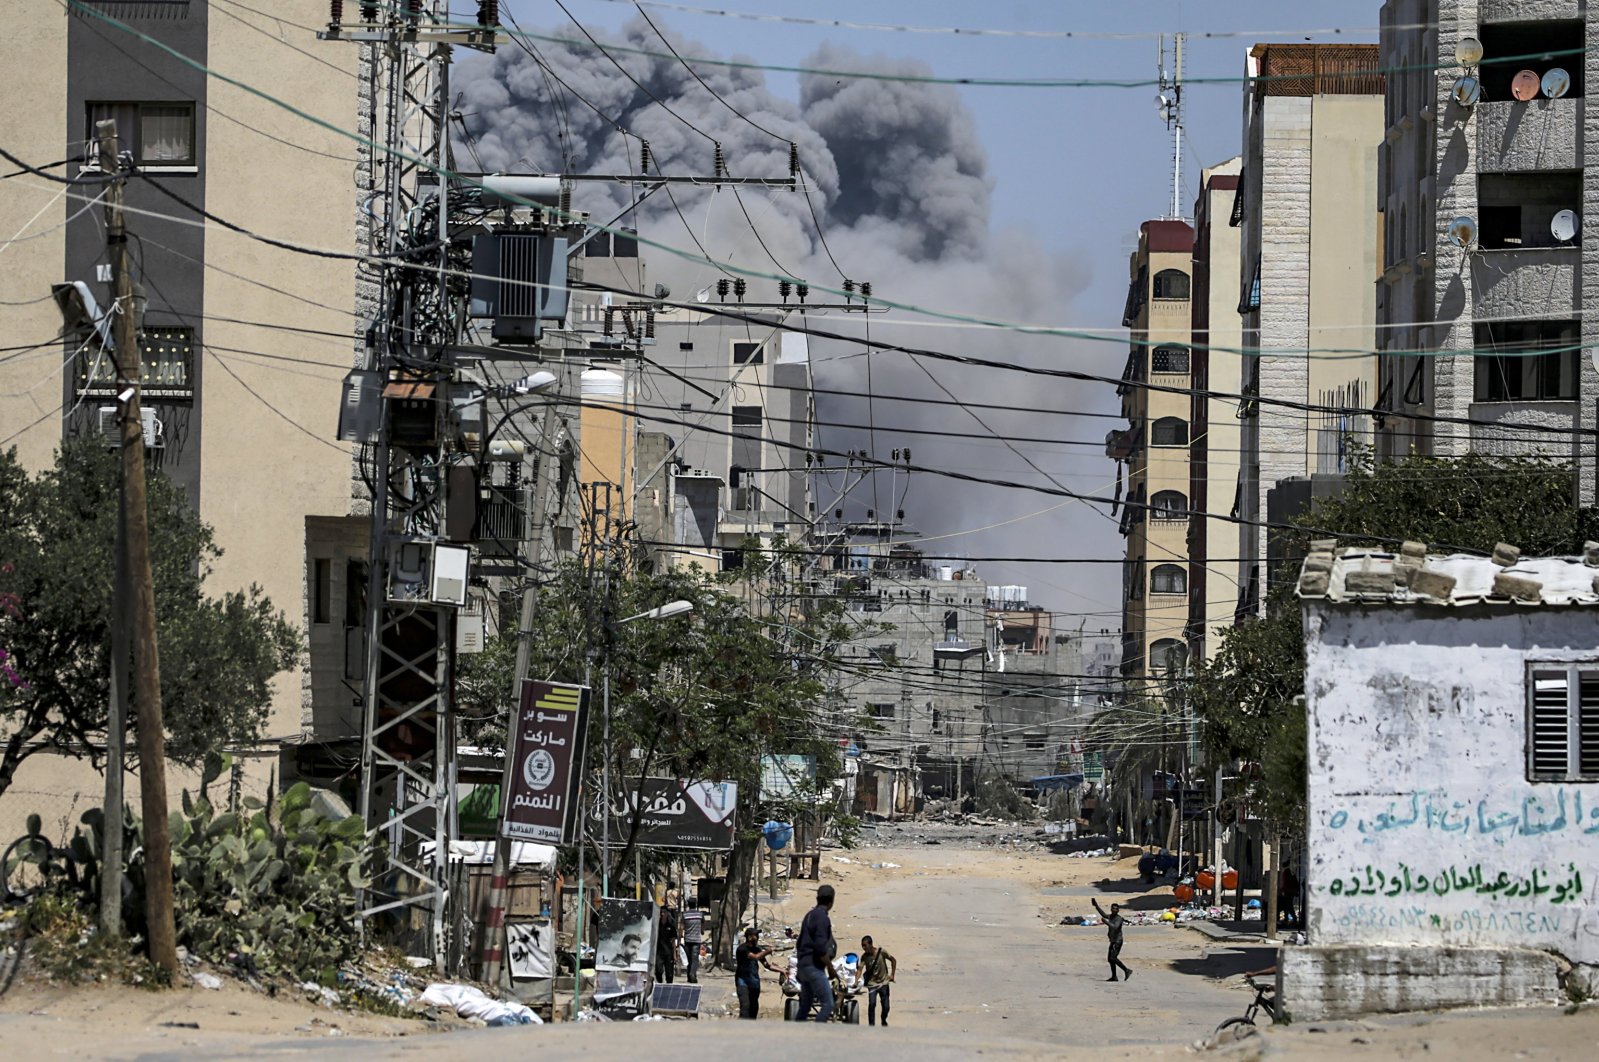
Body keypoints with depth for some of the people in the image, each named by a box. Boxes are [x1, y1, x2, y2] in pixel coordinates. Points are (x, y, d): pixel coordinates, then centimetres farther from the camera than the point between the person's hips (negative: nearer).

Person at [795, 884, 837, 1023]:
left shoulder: (810, 915, 15)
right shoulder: (822, 917, -14)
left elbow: (799, 944, 23)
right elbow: (820, 947, -21)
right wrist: (830, 967, -10)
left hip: (803, 964, 10)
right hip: (815, 966, -10)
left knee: (805, 1006, 14)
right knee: (827, 1004, -11)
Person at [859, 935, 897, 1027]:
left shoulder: (881, 952, -12)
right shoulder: (864, 957, -9)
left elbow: (893, 960, 0)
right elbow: (860, 969, -18)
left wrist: (892, 975, -4)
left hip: (883, 982, 0)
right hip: (872, 984, 0)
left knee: (886, 1006, 2)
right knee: (872, 1004, -19)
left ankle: (884, 1021, 31)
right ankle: (871, 1025, -8)